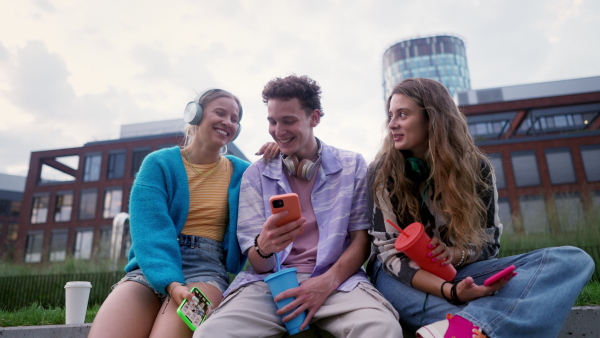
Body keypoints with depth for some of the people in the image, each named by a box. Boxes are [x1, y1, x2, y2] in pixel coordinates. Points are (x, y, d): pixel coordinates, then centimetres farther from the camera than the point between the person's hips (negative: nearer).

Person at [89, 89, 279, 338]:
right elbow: (149, 229, -9)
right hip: (153, 267, 0)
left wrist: (275, 159, 2)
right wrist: (170, 281, -25)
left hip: (207, 269, 0)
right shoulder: (159, 163, 3)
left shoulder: (241, 172, 11)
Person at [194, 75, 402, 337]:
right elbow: (258, 264, 2)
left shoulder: (353, 166, 6)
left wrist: (328, 281, -14)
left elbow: (362, 239, 4)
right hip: (269, 282, 1)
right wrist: (263, 246, -23)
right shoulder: (256, 174, 6)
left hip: (337, 280, 0)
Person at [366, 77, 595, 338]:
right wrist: (448, 291, -28)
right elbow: (389, 252, -12)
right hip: (404, 278, -3)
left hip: (460, 272, 4)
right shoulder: (383, 172, -8)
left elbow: (489, 241, 5)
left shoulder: (475, 167, -1)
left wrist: (456, 254, -20)